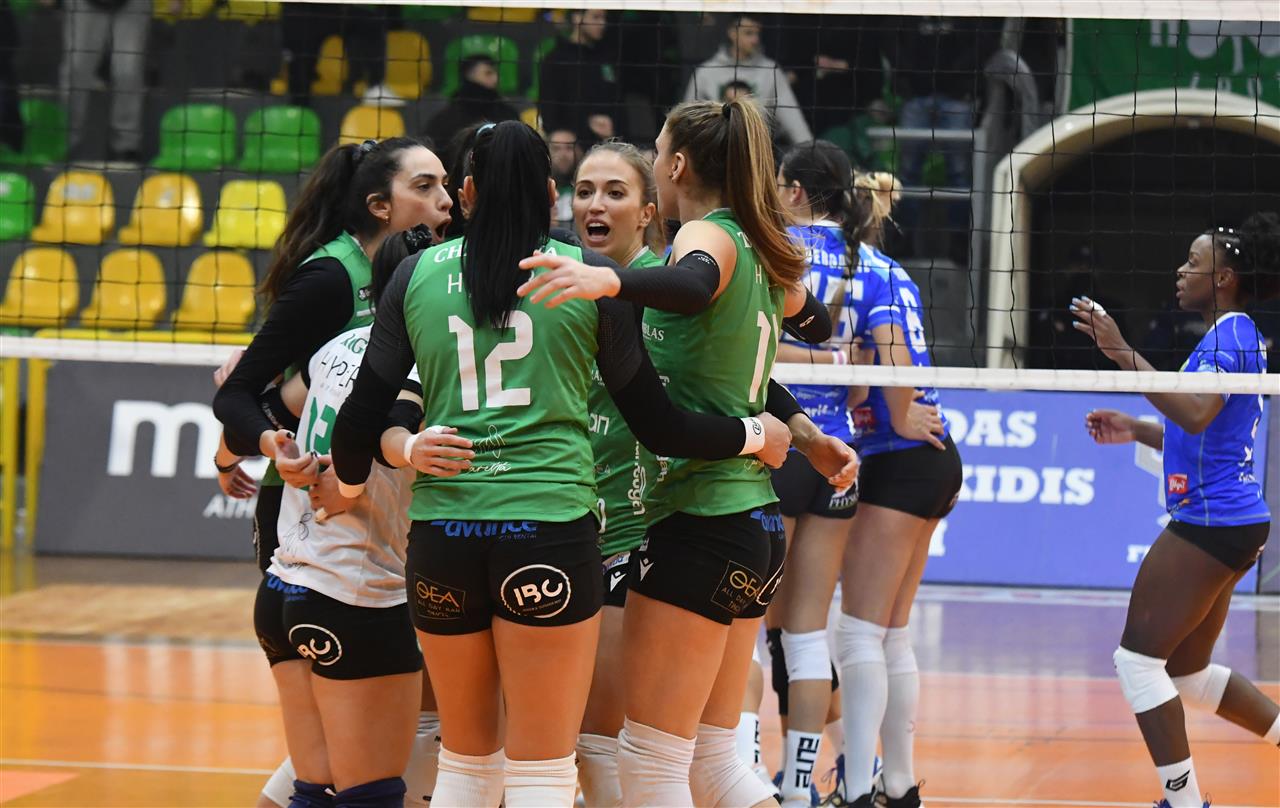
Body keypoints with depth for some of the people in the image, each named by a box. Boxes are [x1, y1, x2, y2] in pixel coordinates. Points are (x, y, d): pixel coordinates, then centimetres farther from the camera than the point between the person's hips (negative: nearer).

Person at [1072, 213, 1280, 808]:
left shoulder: (1231, 335, -14)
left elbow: (1195, 415, -30)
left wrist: (1123, 353, -32)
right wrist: (1136, 430, 17)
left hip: (1211, 523, -10)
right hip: (1232, 521, 10)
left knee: (1138, 657, -7)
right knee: (1188, 671, 17)